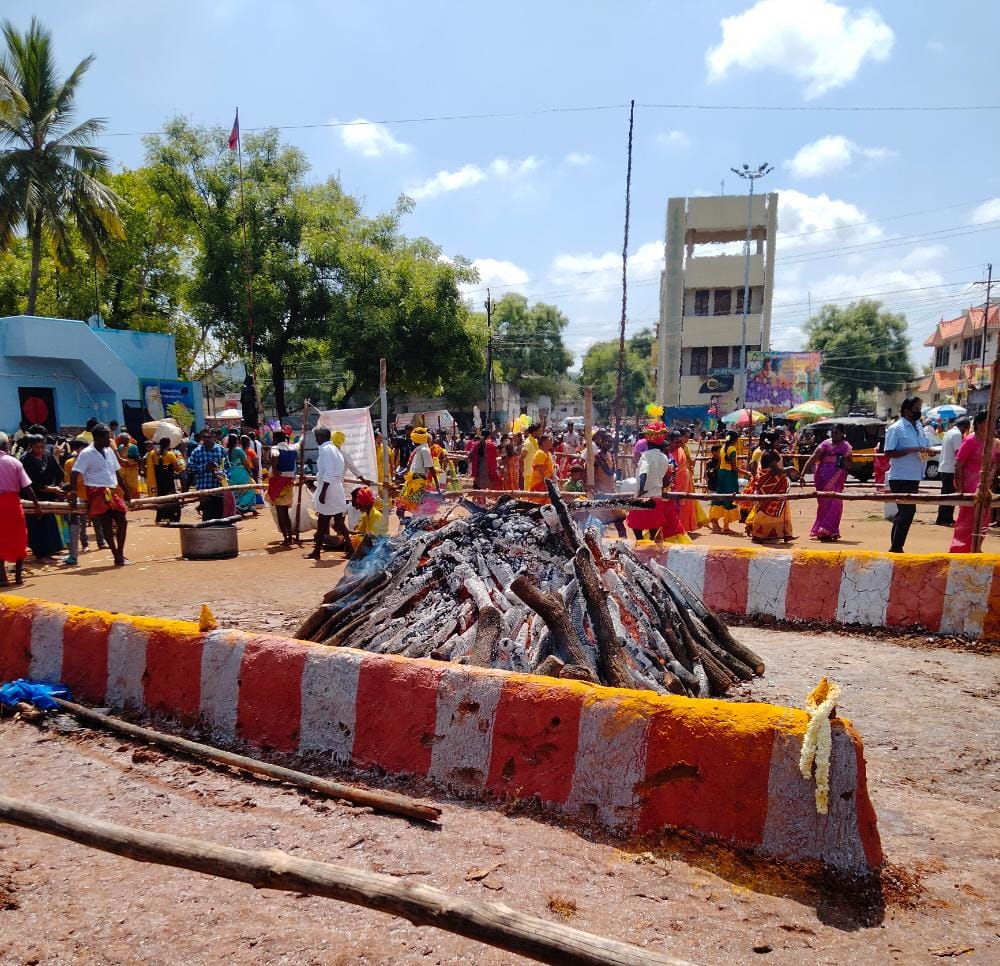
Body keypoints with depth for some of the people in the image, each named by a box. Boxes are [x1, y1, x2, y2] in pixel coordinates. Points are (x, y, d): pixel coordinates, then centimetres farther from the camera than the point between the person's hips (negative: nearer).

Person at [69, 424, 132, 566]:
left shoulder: (110, 451, 12)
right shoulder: (86, 453, -7)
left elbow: (117, 473, 19)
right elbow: (74, 475, -13)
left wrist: (126, 491, 19)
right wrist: (73, 496, -22)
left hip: (113, 491, 6)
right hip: (97, 492, -6)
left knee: (122, 522, 4)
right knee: (107, 525, -5)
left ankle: (120, 555, 16)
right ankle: (117, 557, 1)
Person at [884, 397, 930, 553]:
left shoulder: (919, 427, 13)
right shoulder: (896, 428, -11)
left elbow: (923, 446, 24)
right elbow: (889, 453, -15)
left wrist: (926, 451, 1)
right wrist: (911, 450, -22)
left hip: (914, 477, 8)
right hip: (901, 477, -8)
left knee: (904, 511, 13)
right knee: (907, 510, -11)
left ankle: (895, 547, 21)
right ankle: (896, 547, -4)